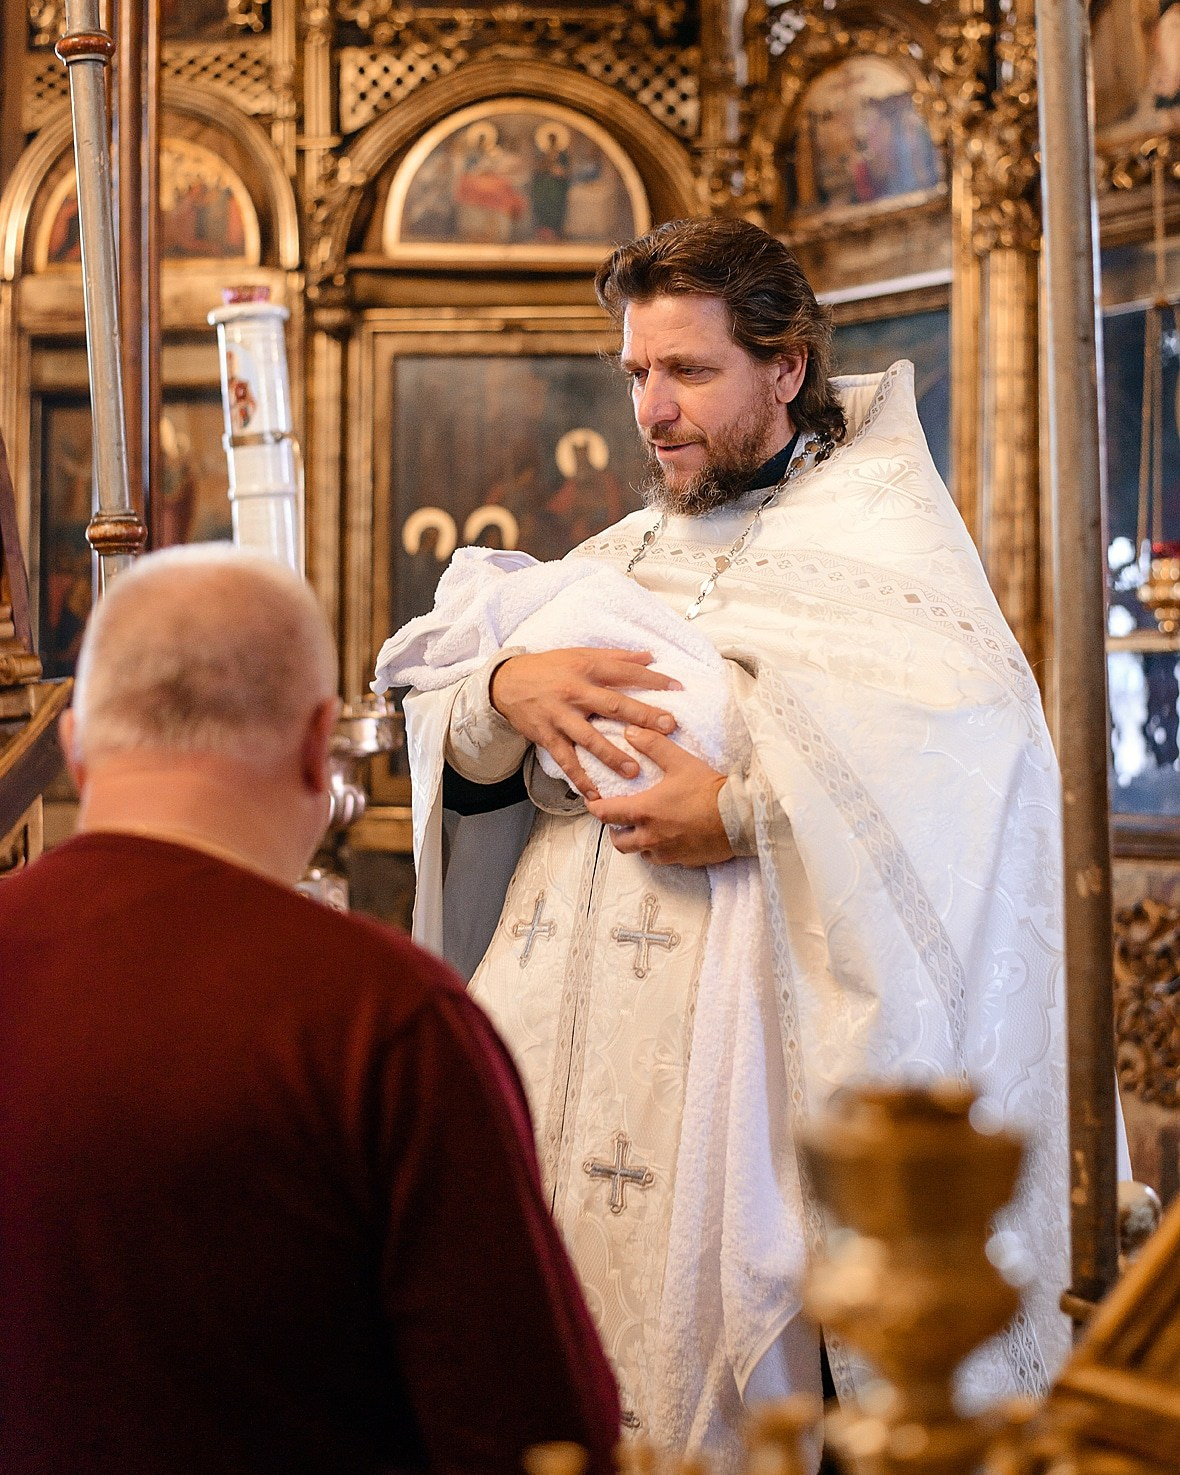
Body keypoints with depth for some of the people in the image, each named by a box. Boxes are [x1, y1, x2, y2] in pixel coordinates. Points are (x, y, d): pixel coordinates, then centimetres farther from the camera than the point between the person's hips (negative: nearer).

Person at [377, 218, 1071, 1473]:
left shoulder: (872, 529, 0)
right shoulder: (625, 556, 20)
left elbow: (979, 717, -20)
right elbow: (454, 757, 14)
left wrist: (745, 811, -22)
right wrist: (506, 688, -8)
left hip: (730, 1031, -5)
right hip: (563, 1027, 5)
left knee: (700, 1341, -6)